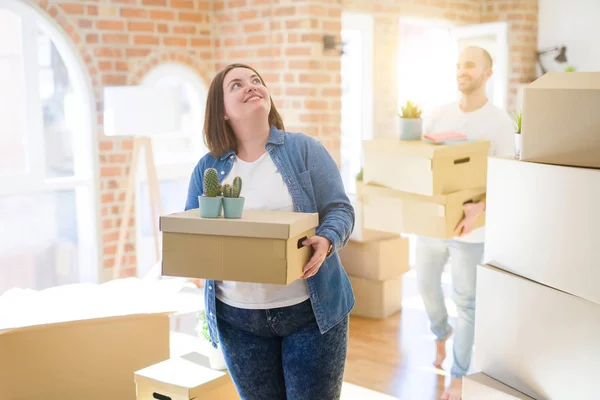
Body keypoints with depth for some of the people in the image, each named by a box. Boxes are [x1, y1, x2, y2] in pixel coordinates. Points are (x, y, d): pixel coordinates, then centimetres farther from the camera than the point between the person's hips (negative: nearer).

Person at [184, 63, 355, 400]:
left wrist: (326, 241, -25)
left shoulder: (305, 149, -2)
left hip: (311, 310, -2)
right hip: (238, 318, 2)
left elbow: (340, 209, -5)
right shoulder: (208, 168, 5)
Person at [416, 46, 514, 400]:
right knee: (427, 284, 19)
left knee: (466, 300, 4)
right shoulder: (440, 115, 4)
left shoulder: (500, 122, -9)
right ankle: (441, 332, 50)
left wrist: (480, 207, -32)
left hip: (470, 224, -4)